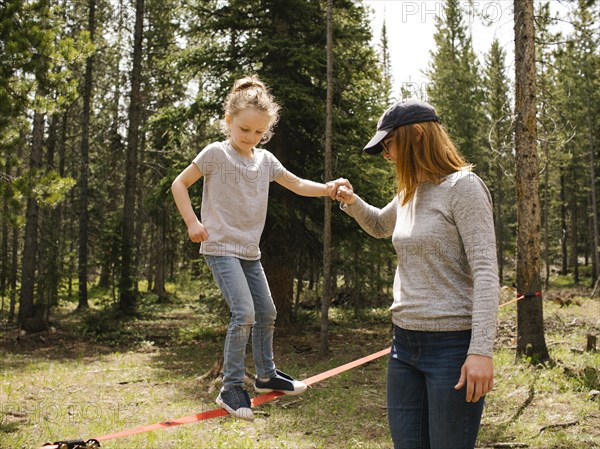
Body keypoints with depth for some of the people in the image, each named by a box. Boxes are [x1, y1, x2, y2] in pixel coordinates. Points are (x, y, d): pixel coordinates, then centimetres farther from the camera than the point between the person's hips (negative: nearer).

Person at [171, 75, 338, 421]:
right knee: (244, 313, -19)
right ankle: (231, 389, -7)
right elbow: (179, 185, -4)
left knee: (267, 313, 14)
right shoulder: (216, 153, -10)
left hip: (250, 250, 7)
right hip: (221, 247, -7)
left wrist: (328, 189, -10)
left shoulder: (265, 160, 6)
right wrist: (193, 223, -13)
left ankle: (266, 375, 33)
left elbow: (297, 185, 8)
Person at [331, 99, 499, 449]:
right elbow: (379, 226, 34)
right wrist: (352, 202, 13)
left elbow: (486, 272, -18)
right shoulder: (409, 194, 12)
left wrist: (482, 350, -26)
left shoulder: (463, 186, -11)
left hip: (452, 345, -8)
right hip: (405, 342, 8)